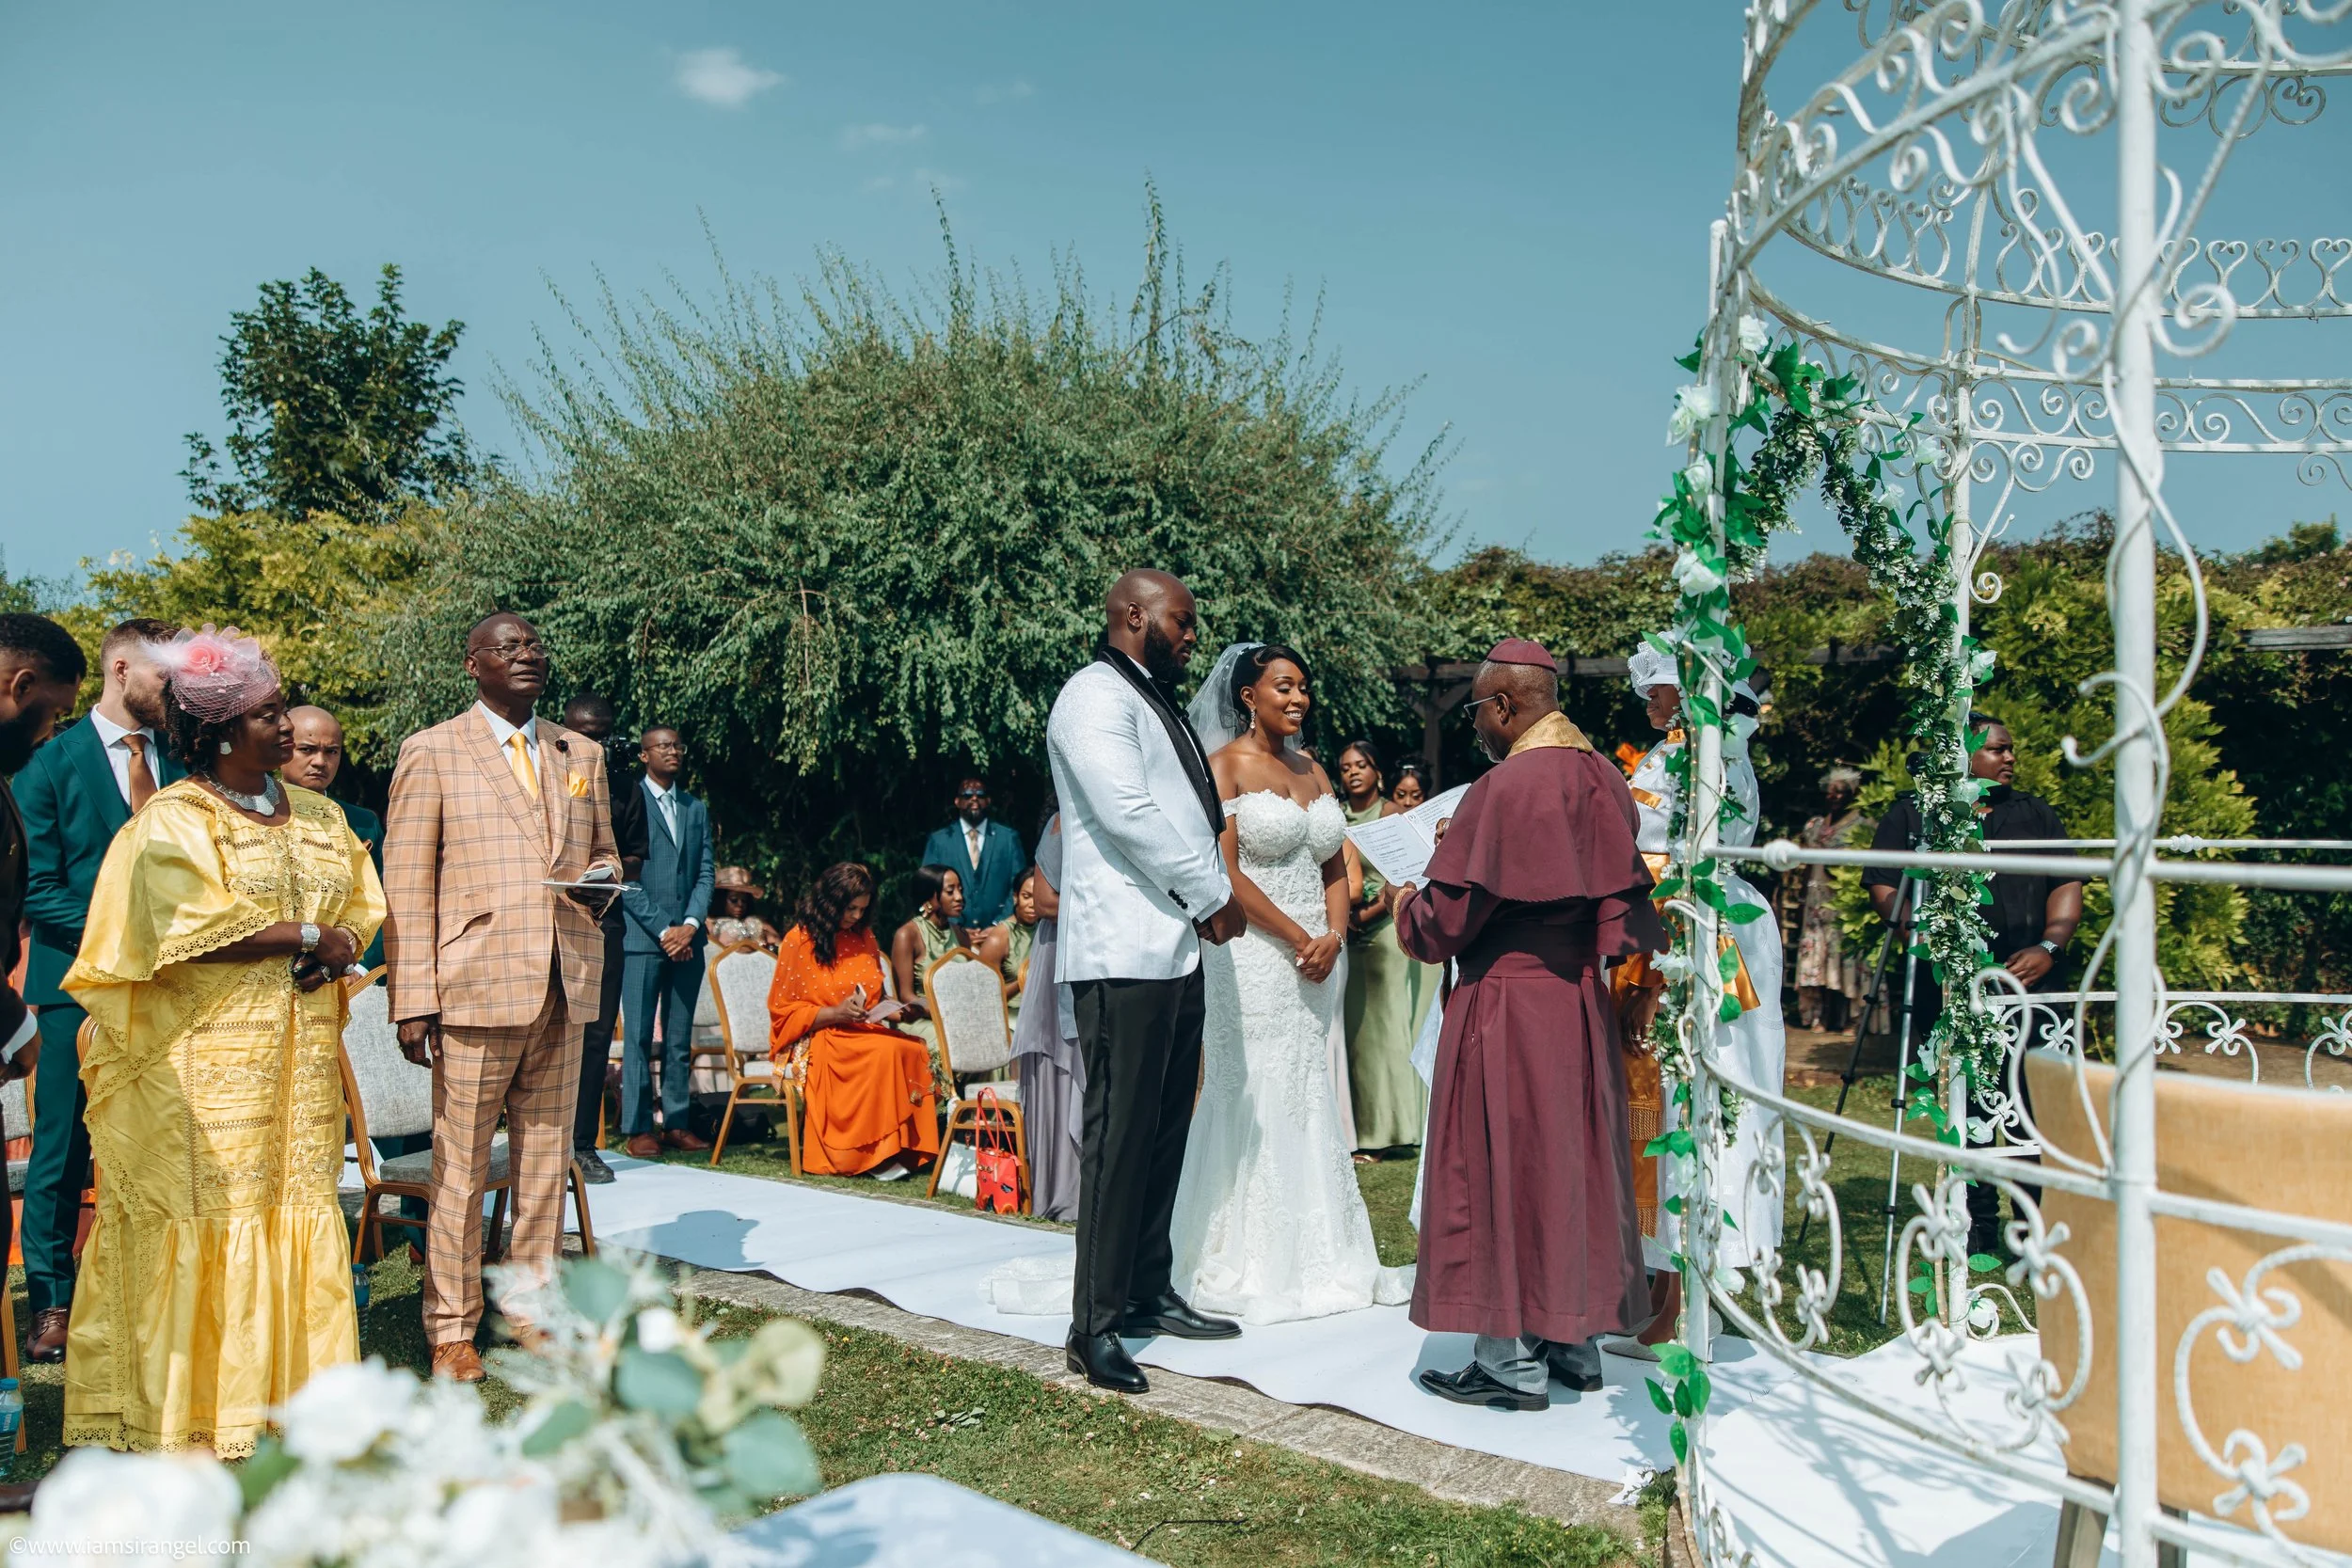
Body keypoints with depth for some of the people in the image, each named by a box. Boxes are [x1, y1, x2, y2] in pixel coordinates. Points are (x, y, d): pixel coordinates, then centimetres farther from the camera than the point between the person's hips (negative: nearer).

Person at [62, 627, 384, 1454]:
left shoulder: (318, 815, 14)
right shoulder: (172, 821, -5)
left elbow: (362, 902, 15)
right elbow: (193, 928, -17)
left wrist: (344, 947, -7)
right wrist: (307, 935, -12)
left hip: (302, 1056, 6)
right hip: (205, 1063, -6)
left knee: (298, 1207, 6)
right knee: (211, 1215, -2)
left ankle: (291, 1389, 15)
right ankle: (194, 1409, 7)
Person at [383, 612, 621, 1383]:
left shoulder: (581, 754, 15)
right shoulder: (431, 752, 1)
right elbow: (407, 883, -3)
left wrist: (603, 879, -2)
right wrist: (413, 1000, -9)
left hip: (564, 989, 5)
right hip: (475, 988, -4)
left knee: (547, 1161, 11)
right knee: (460, 1168, 2)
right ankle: (451, 1329, 15)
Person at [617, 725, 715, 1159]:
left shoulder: (697, 809, 17)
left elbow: (706, 873, 11)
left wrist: (690, 924, -5)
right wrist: (663, 929, -11)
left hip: (687, 939, 5)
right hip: (642, 938, -5)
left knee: (680, 1038, 7)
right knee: (638, 1037, -2)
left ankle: (676, 1123, 12)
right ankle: (637, 1128, 2)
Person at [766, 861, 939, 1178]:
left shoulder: (864, 938, 16)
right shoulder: (799, 940, -2)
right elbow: (782, 1011, -3)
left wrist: (886, 1012, 3)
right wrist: (834, 1014, -17)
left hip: (864, 1033, 6)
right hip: (816, 1041, -6)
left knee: (915, 1052, -28)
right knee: (887, 1052, -34)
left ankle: (903, 1148, -26)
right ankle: (875, 1153, -29)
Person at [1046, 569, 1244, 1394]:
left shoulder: (1156, 704, 23)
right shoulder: (1095, 697, -8)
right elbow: (1126, 811, -18)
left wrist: (1207, 899, 7)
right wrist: (1213, 894, -10)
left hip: (1174, 947, 10)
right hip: (1122, 951, -10)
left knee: (1165, 1130, 13)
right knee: (1119, 1134, -8)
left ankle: (1149, 1293, 22)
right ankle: (1094, 1326, -2)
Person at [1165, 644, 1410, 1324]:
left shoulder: (1314, 771, 15)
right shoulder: (1225, 765, -5)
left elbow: (1335, 869, 15)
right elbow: (1226, 872, -13)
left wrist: (1333, 936, -3)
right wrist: (1297, 937, -13)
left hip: (1317, 958, 6)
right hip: (1254, 957, -6)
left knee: (1311, 1101, 9)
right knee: (1258, 1102, -4)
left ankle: (1316, 1257, 17)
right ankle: (1251, 1266, 6)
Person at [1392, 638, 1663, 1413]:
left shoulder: (1506, 788, -18)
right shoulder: (1602, 779, 5)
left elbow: (1449, 915, -16)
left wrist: (1407, 907, 7)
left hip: (1507, 1004, -8)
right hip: (1581, 1001, 8)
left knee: (1502, 1169, 2)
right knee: (1571, 1163, 15)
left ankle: (1514, 1361, 9)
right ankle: (1576, 1340, 25)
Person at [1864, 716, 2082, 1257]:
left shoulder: (2036, 815, 21)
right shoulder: (1912, 814, 11)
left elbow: (2066, 885, 13)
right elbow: (1884, 888, 3)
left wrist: (2049, 946, -4)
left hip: (2032, 979, 2)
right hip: (1951, 984, -2)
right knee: (1968, 1108, -2)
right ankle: (1979, 1228, 7)